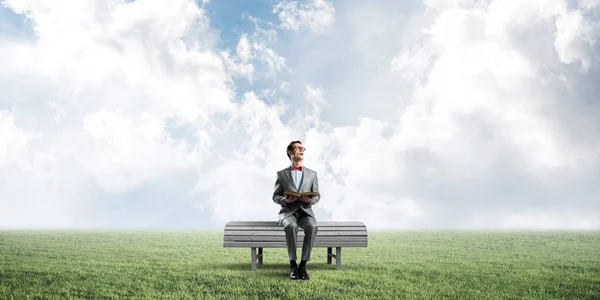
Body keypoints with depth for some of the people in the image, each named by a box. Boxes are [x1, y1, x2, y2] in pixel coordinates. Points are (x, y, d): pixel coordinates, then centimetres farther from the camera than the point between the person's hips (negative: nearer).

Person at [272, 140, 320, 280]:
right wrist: (285, 200, -16)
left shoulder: (312, 174, 13)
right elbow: (275, 196, 6)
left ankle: (303, 265, -25)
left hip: (305, 211, 1)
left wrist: (310, 200, -13)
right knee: (291, 226, -37)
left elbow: (317, 196, 11)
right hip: (288, 212, -1)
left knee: (312, 227, -33)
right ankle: (293, 265, -23)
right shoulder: (281, 174, 8)